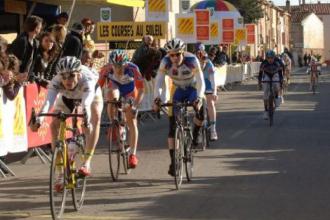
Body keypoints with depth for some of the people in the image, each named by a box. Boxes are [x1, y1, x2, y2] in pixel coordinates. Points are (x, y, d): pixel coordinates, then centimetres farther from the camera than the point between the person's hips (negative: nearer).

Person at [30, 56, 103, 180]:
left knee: (95, 119, -30)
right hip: (67, 97, 3)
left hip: (92, 92, -2)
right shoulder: (56, 82, -38)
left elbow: (87, 103, -59)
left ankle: (87, 163, -27)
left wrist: (86, 120, -77)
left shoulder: (87, 79, -44)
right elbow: (48, 102, -51)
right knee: (54, 125, -14)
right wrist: (38, 120, -68)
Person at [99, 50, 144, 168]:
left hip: (130, 92, -1)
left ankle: (133, 154, -3)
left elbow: (141, 89, -32)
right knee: (112, 96, -36)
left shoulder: (132, 69, -36)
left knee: (132, 122, -9)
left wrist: (136, 105, -43)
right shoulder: (106, 69, -32)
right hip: (115, 87, 1)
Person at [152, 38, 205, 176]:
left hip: (193, 88, 0)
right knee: (173, 127, -9)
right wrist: (156, 99, -45)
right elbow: (158, 82, -28)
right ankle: (173, 162, -5)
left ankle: (195, 134, 7)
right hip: (178, 90, 1)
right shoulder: (165, 62, -25)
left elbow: (200, 82, -33)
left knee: (201, 112, -27)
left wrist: (199, 99, -49)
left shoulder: (192, 60, -31)